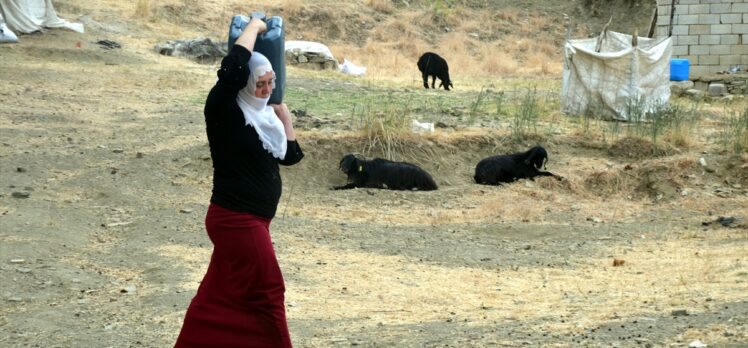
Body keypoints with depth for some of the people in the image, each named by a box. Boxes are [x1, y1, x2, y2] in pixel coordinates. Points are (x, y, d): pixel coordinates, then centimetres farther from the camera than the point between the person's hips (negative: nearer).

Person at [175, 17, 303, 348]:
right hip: (236, 220, -8)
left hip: (250, 220, 8)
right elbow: (231, 68, -33)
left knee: (219, 294, 16)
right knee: (266, 292, 0)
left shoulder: (264, 115, 8)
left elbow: (290, 155, 15)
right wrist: (254, 27, -20)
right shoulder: (224, 110, -16)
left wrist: (283, 110, 13)